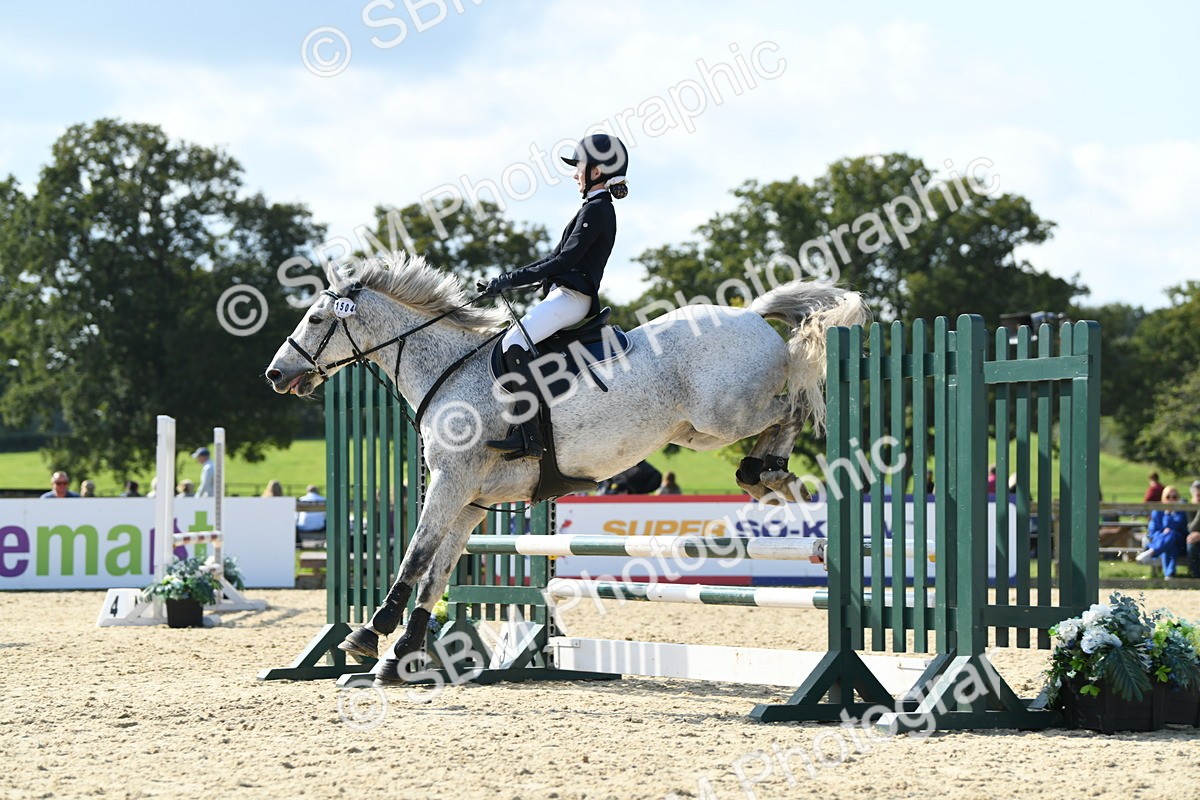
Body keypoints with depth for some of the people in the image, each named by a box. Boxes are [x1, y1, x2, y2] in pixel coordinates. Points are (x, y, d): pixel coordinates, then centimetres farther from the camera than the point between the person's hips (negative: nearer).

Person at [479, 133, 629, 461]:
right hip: (563, 295, 11)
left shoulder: (598, 209, -10)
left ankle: (528, 435, -32)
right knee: (512, 344, 11)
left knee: (514, 342, -26)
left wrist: (511, 280, -17)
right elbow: (556, 258, 23)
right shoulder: (595, 209, 22)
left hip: (572, 297, -11)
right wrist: (506, 281, 15)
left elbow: (565, 261, -18)